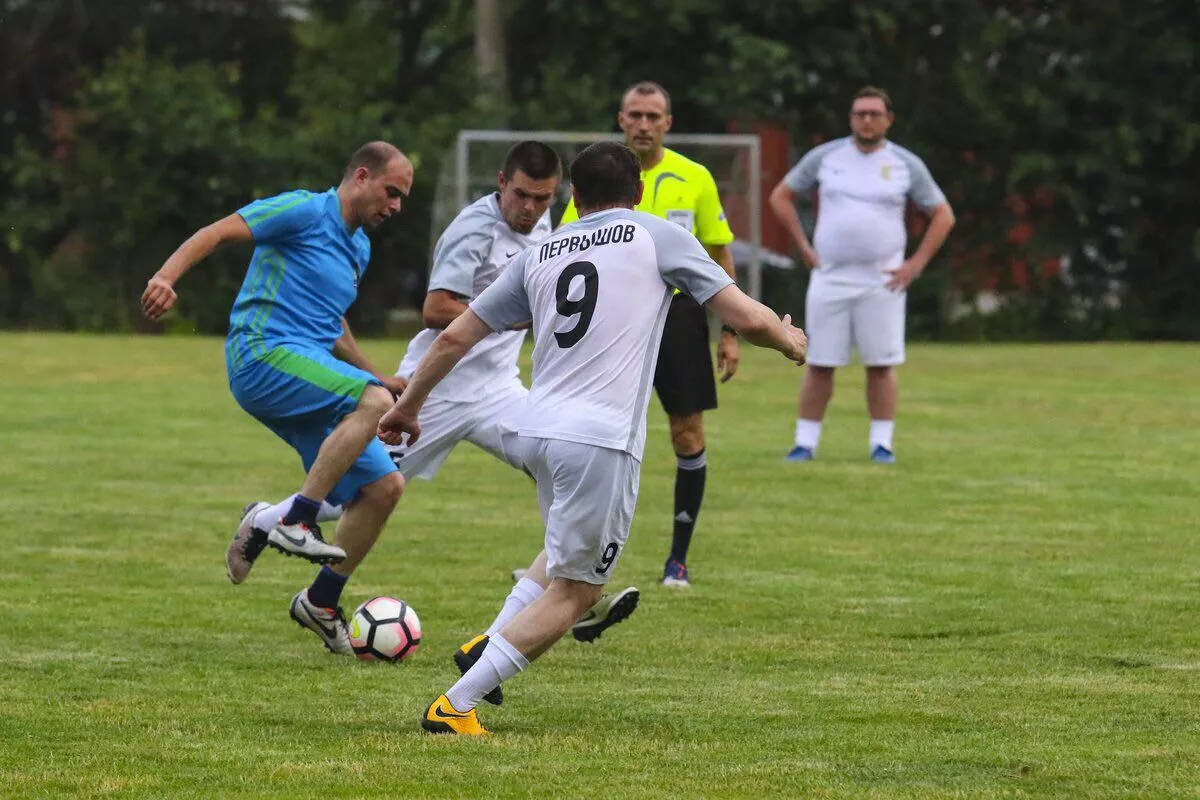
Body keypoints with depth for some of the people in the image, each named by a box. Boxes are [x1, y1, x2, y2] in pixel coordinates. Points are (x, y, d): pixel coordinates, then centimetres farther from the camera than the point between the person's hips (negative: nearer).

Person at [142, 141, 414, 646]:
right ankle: (295, 522, -28)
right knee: (373, 403, -31)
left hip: (308, 371, 9)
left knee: (383, 487, 1)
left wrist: (379, 378, 34)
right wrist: (166, 277, -27)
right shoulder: (305, 212, -4)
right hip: (263, 354, -9)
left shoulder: (358, 247, 24)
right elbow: (220, 232, -11)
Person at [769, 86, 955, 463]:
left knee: (882, 365, -3)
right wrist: (804, 246, 5)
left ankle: (881, 443, 5)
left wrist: (916, 264, -1)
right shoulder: (825, 157, 4)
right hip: (830, 277, 1)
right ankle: (805, 442, 5)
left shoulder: (906, 164, 2)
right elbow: (781, 196, 14)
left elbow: (943, 216, 8)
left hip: (882, 282, -1)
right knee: (819, 364, 0)